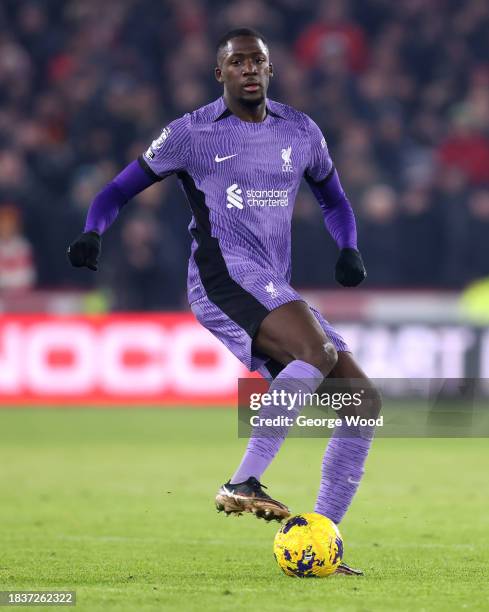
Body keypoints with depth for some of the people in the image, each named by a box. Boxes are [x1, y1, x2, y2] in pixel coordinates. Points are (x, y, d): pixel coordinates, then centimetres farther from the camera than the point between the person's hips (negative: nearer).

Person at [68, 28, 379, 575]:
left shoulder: (301, 132, 17)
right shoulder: (190, 134, 4)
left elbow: (333, 199, 30)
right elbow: (118, 191, 9)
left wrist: (348, 249, 9)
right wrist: (92, 233, -12)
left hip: (276, 291, 7)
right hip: (224, 274, -6)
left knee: (362, 402, -3)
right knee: (319, 352, -33)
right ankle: (242, 484, -34)